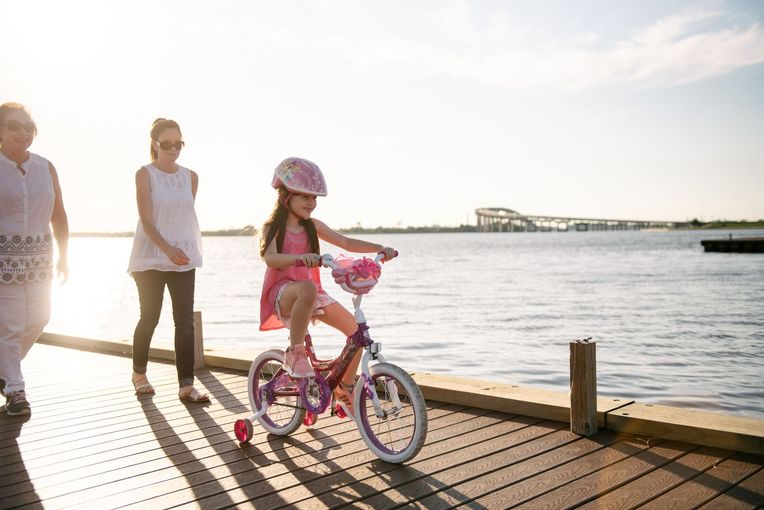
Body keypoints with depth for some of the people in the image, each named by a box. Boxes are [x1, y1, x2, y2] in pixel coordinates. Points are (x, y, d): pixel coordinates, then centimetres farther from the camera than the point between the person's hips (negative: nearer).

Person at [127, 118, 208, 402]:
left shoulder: (191, 177, 8)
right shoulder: (145, 174, -4)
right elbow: (147, 219, -12)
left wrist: (184, 250, 12)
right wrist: (167, 248, -26)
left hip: (184, 258, 3)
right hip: (150, 258, -3)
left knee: (185, 321, -4)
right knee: (150, 318, 7)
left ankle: (186, 385, -3)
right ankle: (139, 374, 30)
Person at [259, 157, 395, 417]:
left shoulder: (312, 226, 9)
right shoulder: (273, 228, -6)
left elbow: (346, 243, 4)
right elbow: (270, 258, -26)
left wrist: (379, 248, -12)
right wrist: (300, 257, -46)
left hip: (310, 290, 6)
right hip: (282, 292, -6)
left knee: (355, 328, -7)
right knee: (307, 289, -42)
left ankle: (345, 388, 9)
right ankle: (295, 352, -26)